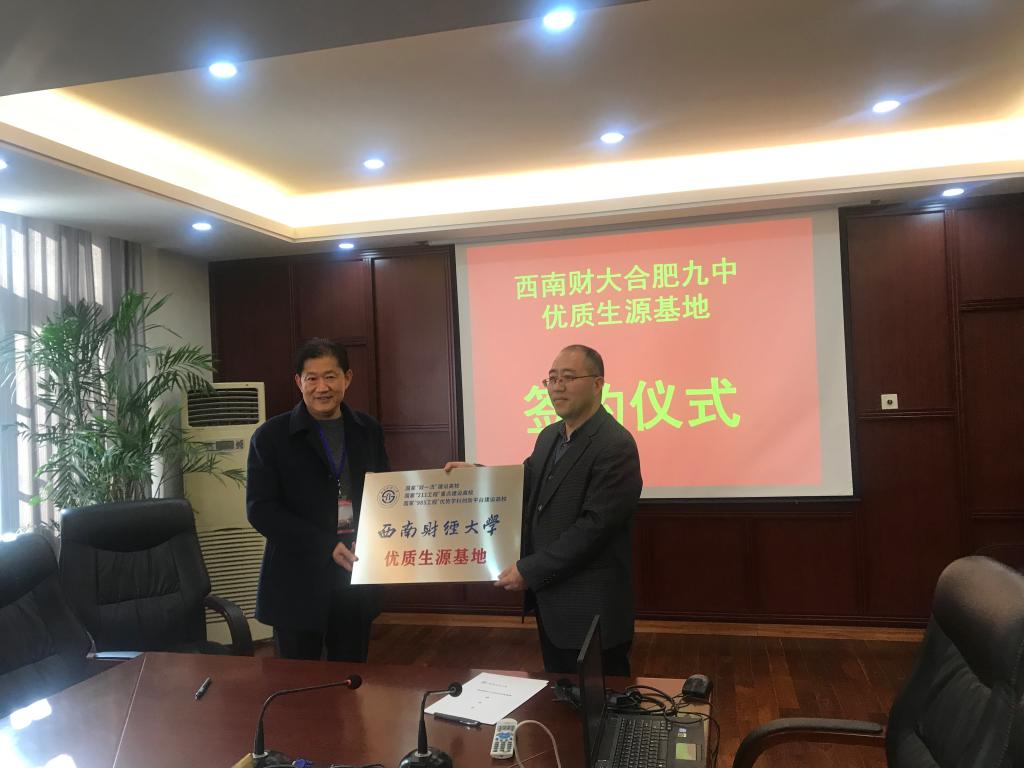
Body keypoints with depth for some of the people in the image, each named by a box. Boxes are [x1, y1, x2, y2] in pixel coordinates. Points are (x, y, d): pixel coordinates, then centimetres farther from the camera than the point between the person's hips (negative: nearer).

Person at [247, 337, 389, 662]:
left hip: (356, 578, 3)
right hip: (298, 583, -3)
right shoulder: (271, 436, -4)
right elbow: (260, 510, -9)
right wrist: (327, 546, -17)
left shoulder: (368, 431, 7)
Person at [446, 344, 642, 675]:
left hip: (591, 609, -8)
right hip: (549, 600, 8)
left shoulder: (616, 445, -19)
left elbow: (594, 525, -23)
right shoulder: (549, 436, 9)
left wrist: (529, 571, -19)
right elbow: (526, 484, 22)